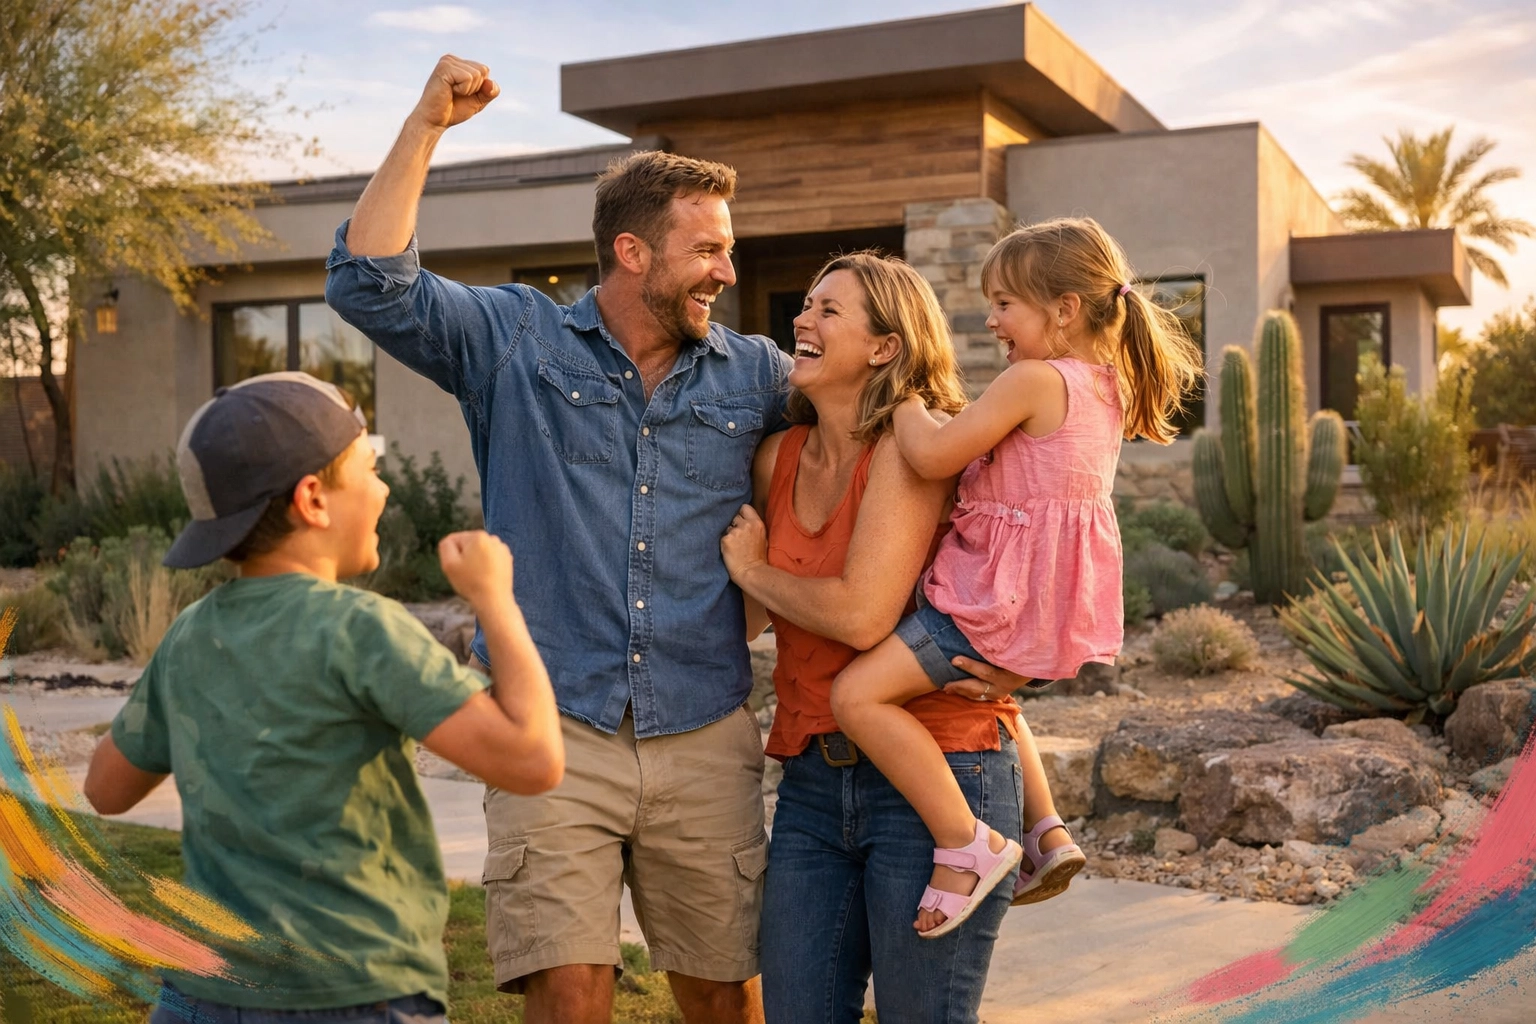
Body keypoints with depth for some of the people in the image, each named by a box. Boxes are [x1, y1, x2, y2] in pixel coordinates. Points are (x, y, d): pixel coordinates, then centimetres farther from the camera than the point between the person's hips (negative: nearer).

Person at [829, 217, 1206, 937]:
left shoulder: (1034, 380, -17)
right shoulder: (1108, 388, 12)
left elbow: (932, 456, -21)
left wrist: (904, 396, -6)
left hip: (1006, 599, -10)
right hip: (1060, 603, 10)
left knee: (858, 692, -14)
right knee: (987, 691, 36)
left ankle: (966, 843, -12)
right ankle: (1047, 832, 28)